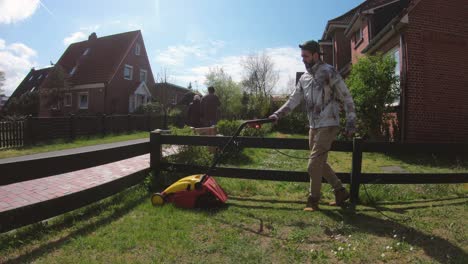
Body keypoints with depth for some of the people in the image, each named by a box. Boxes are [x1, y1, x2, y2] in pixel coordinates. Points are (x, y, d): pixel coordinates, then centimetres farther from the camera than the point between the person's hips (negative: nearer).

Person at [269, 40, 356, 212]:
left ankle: (313, 200, 8)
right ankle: (340, 192, 28)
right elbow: (294, 99, 12)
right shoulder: (304, 78, 12)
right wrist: (278, 114, 0)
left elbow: (346, 98, -7)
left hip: (328, 125, -7)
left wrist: (350, 122, -9)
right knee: (320, 162, 13)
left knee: (314, 164, -7)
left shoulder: (328, 72, -7)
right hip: (313, 126, 7)